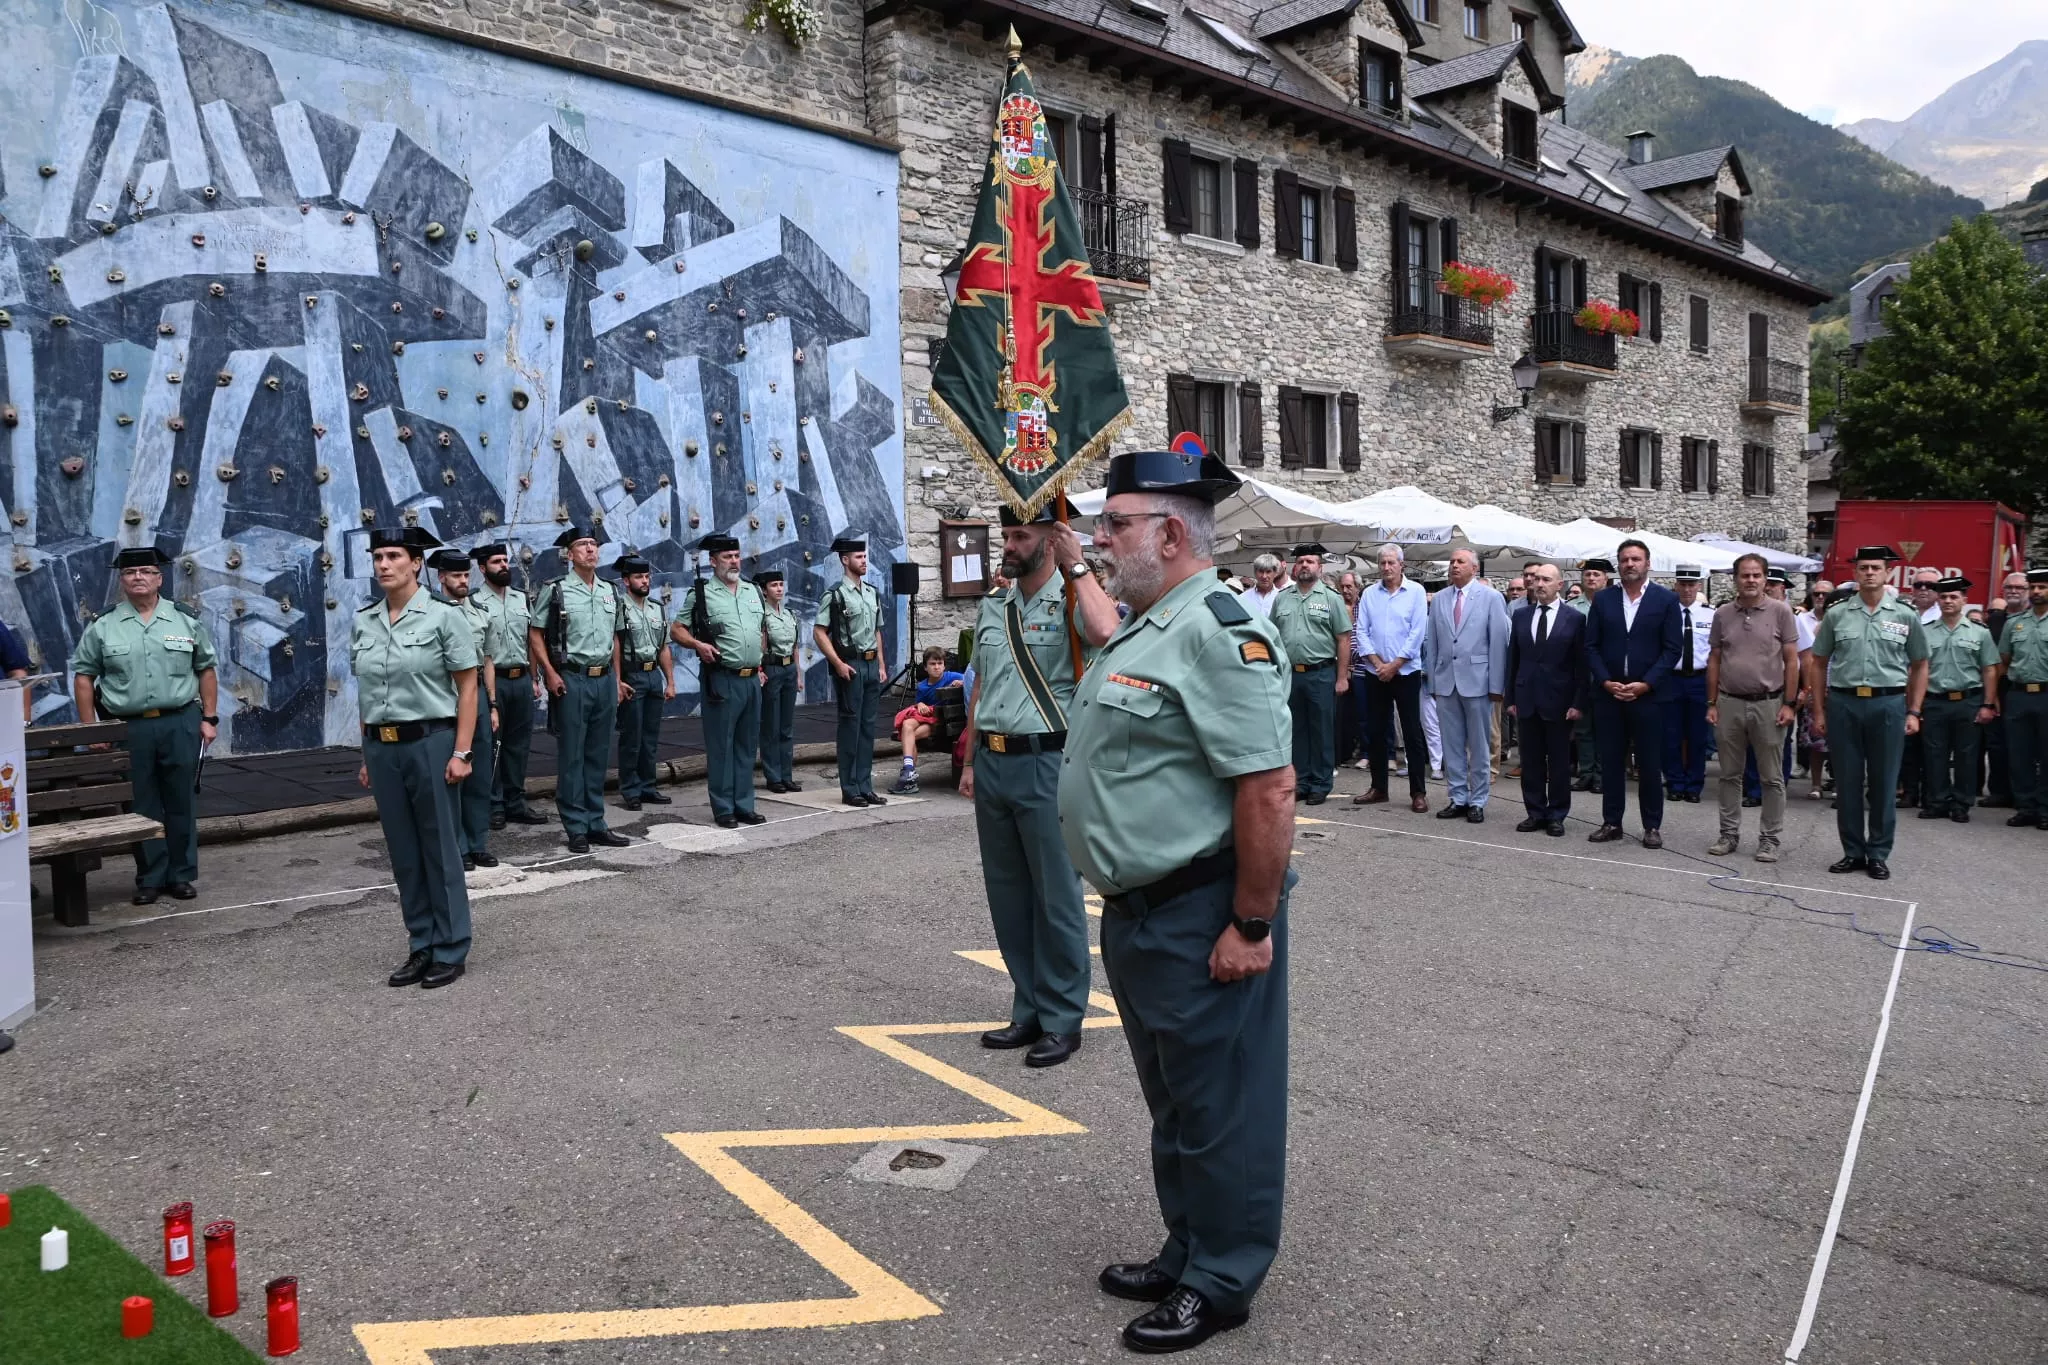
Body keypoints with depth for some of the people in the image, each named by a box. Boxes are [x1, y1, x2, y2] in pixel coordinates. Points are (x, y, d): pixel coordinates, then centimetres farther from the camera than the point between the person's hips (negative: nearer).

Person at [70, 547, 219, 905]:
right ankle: (150, 879, 15)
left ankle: (182, 875, 16)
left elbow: (205, 670, 10)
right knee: (141, 808, 5)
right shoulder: (103, 627, 3)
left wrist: (209, 718, 4)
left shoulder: (185, 621, 6)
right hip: (127, 728, 0)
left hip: (180, 724, 0)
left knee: (181, 803, 6)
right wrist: (90, 730, 0)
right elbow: (83, 677, 5)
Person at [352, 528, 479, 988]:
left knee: (440, 850, 2)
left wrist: (461, 752, -11)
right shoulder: (361, 623, 9)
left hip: (430, 743, -5)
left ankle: (450, 951, 13)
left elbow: (468, 688, -6)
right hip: (382, 748, 5)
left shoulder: (443, 617, -6)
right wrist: (367, 754, 11)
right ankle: (422, 947, 22)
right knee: (403, 853, 11)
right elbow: (365, 693, 14)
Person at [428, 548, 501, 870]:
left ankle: (479, 844, 18)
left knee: (480, 775, 9)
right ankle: (456, 847, 9)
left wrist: (492, 705, 13)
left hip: (478, 693, 5)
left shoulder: (482, 614, 13)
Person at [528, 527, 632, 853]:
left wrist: (617, 679, 16)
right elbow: (535, 634, -3)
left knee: (598, 756, 10)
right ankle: (576, 829, 7)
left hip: (605, 680, 5)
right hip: (572, 680, -5)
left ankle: (595, 823, 18)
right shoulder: (555, 590, -4)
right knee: (571, 757, 1)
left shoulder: (610, 591, 12)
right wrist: (551, 674, -12)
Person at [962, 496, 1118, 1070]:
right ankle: (1029, 1012, 28)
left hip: (1047, 764, -7)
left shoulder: (1071, 601, -7)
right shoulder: (991, 607, 13)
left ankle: (1062, 1021, 15)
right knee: (1007, 896, 14)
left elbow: (1107, 635, -32)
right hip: (993, 761, 7)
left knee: (1056, 898, 1)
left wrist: (1078, 566, -21)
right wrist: (970, 761, 17)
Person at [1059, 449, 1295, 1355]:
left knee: (1218, 1104, 7)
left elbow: (1269, 787, -24)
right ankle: (1186, 1250, 38)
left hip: (1202, 921, -10)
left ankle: (1220, 1282, 23)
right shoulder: (1143, 633, 12)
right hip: (1138, 912, 10)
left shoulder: (1221, 633, -20)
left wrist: (1253, 926, -22)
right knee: (1172, 1099, 22)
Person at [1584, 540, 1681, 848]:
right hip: (1608, 693, 2)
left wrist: (1645, 684, -13)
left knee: (1649, 764, 4)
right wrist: (1606, 681, -8)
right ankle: (1611, 822, 15)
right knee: (1610, 762, 7)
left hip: (1649, 695, -2)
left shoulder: (1666, 600, 0)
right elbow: (1591, 646, 5)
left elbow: (1672, 649, -4)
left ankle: (1652, 826, 13)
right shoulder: (1603, 599, 6)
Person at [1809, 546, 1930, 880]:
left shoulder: (1905, 615, 4)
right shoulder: (1836, 615, 4)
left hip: (1888, 705, -1)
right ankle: (1852, 852, 17)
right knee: (1847, 783, 6)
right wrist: (1819, 711, 4)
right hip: (1843, 704, 1)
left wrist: (1913, 712, 2)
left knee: (1884, 784, 5)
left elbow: (1919, 666, 8)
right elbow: (1819, 664, 8)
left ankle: (1878, 854, 15)